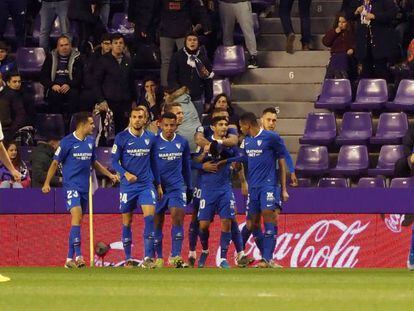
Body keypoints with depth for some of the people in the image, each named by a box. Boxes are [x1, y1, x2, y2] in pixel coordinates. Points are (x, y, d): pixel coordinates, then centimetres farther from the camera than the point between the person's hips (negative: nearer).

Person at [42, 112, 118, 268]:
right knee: (76, 215, -21)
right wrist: (47, 183, -11)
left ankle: (70, 259, 15)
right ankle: (78, 256, -27)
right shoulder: (67, 141, -8)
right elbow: (55, 163, -4)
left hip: (85, 187, 7)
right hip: (71, 185, -7)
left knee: (77, 221, 9)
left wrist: (110, 175, 21)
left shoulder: (90, 141, 11)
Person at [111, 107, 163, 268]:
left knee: (150, 216, -15)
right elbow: (115, 162, -4)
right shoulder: (121, 138, -5)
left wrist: (158, 184, 16)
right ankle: (128, 259, 16)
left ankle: (148, 258, -14)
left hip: (146, 184, 2)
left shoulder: (150, 138, 5)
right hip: (128, 186, -1)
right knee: (127, 222, 5)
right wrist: (126, 174, -22)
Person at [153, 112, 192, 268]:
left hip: (177, 186, 1)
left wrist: (189, 187, 18)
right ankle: (159, 258, 15)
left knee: (178, 216, -16)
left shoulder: (182, 143, 5)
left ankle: (175, 256, -15)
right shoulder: (154, 142, -4)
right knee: (157, 222, 3)